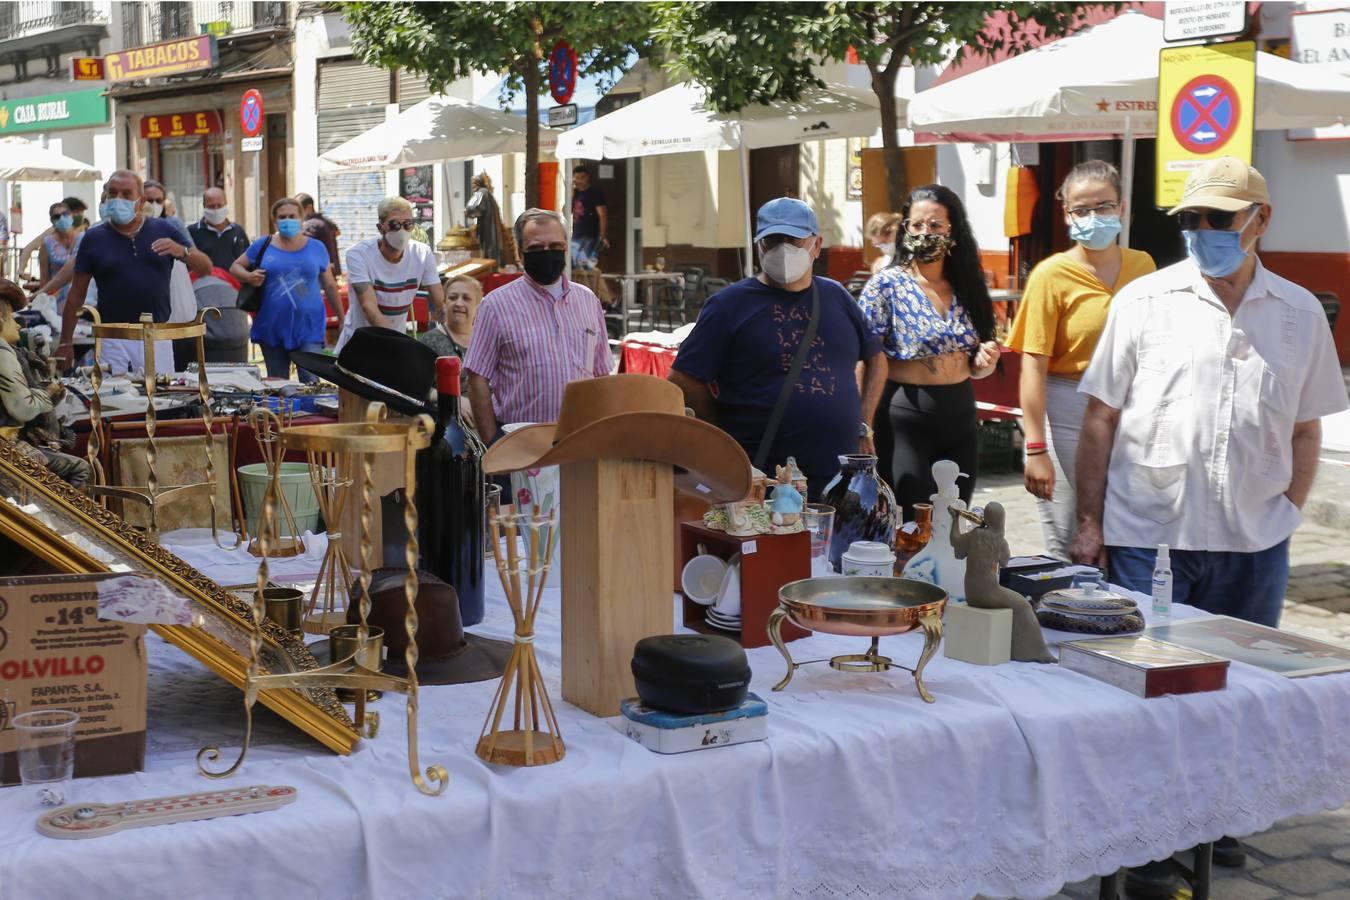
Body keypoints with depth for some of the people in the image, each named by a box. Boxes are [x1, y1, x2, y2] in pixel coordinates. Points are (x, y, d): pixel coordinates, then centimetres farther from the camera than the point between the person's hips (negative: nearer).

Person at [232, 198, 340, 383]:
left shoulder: (316, 248, 6)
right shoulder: (262, 246, 4)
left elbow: (330, 286, 13)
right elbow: (235, 267, 13)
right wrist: (249, 277, -9)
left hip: (308, 327, -1)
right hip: (272, 328, 1)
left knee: (311, 382, -12)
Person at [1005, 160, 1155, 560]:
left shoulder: (1142, 265, 7)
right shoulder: (1052, 275, -9)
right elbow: (1034, 366, -12)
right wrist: (1036, 448, -16)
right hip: (1067, 418, -5)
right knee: (1067, 551, 1)